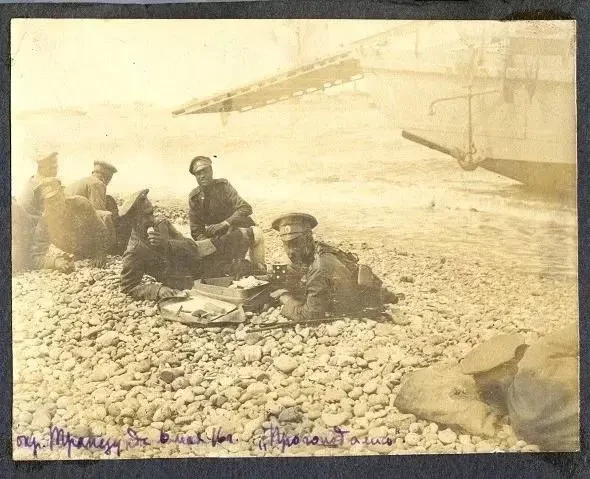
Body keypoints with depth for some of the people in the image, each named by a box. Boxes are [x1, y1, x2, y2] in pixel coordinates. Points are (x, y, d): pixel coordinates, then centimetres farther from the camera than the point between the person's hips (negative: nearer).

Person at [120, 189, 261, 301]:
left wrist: (166, 244, -33)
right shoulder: (133, 253, -26)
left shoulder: (160, 222, -11)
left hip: (193, 258, 5)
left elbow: (190, 246, -14)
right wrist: (158, 290, -36)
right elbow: (128, 287, -21)